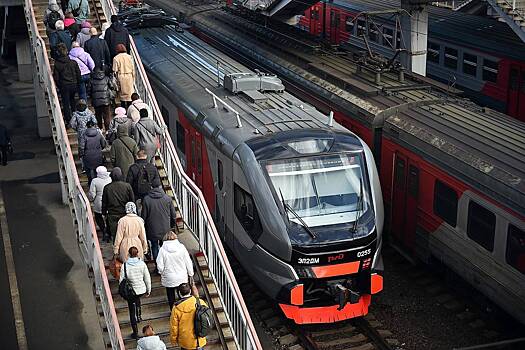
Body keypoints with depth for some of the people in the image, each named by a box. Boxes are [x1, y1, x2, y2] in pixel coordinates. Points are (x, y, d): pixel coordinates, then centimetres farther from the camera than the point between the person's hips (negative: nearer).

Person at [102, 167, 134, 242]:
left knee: (114, 234, 9)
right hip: (125, 214, 0)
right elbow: (132, 201, -2)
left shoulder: (107, 188, -9)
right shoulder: (127, 186, -10)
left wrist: (104, 213, 13)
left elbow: (104, 203, 0)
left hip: (112, 215, 0)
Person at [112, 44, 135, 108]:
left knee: (122, 93, 8)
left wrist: (116, 78, 4)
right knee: (130, 93, 6)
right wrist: (133, 78, 12)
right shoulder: (129, 57, 1)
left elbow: (115, 70, -5)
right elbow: (133, 69, 4)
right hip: (129, 76, 1)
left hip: (121, 77, -1)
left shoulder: (116, 58, -5)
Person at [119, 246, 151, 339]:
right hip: (142, 290, 2)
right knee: (137, 300, 37)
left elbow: (121, 280, -8)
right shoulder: (142, 264, -10)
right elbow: (147, 278, -3)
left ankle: (135, 332, 14)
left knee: (132, 311, 11)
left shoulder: (124, 265, -14)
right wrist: (148, 290, 11)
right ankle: (139, 316, 47)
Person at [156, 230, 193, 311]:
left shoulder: (162, 249, -13)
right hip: (182, 278, 1)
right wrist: (190, 274, 8)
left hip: (169, 279, -1)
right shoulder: (181, 247, -10)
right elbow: (188, 262, -4)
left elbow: (160, 266, -10)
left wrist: (162, 274, 11)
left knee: (171, 296, 15)